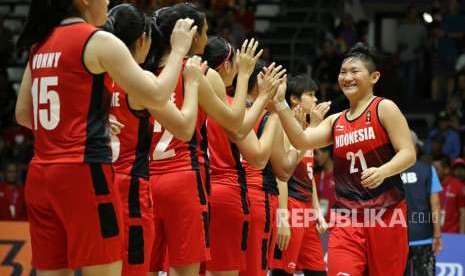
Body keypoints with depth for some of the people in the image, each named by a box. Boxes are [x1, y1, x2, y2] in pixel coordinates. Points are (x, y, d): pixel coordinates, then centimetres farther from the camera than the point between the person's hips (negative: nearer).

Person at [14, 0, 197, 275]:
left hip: (40, 175, 7)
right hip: (84, 172, -7)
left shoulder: (40, 44, 14)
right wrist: (179, 49, 7)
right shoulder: (99, 41, -6)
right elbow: (156, 96, -7)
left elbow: (23, 114, 20)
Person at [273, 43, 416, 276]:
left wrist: (382, 171, -27)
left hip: (386, 212, -4)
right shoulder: (336, 121, 15)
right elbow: (301, 140, 2)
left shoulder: (384, 109, -1)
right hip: (346, 215, 4)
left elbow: (408, 154, -8)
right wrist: (280, 104, -9)